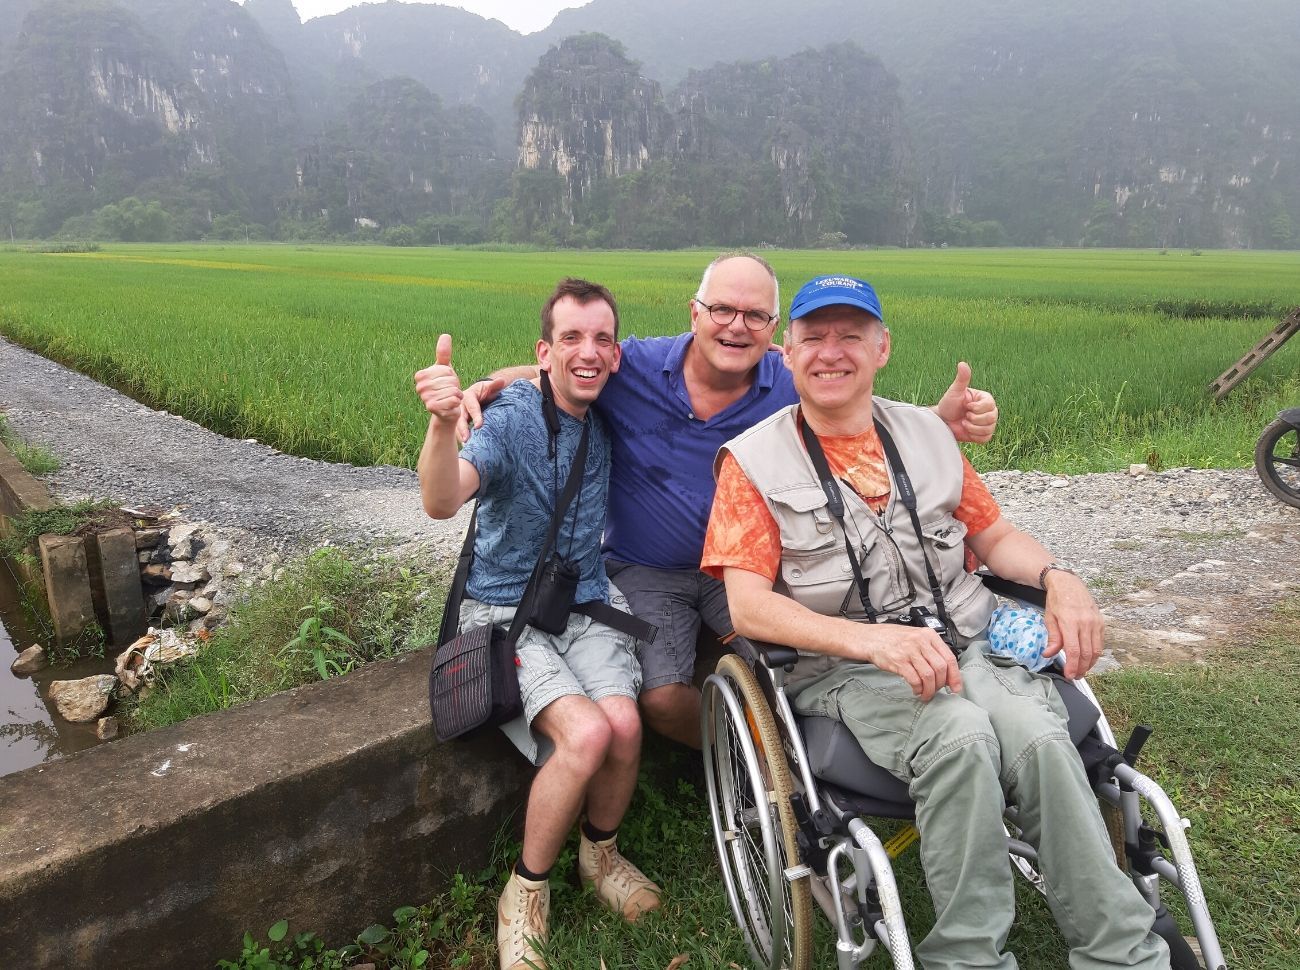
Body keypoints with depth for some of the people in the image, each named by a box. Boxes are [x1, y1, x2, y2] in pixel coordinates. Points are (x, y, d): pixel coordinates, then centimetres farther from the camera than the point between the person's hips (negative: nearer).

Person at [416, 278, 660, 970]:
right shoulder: (509, 419, -14)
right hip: (506, 612, -4)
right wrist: (442, 423, -51)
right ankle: (527, 893, -1)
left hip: (586, 605, 5)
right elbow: (441, 503, -32)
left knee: (624, 725, -23)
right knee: (586, 733, -27)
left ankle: (601, 853, 9)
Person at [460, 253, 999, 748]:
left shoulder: (793, 387, -7)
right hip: (645, 571, -1)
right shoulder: (634, 367, -11)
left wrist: (944, 420, -26)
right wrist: (486, 386, -21)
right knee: (661, 698, -19)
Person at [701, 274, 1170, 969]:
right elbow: (749, 606, -9)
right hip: (843, 668, -3)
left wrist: (1058, 576, -1)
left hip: (966, 643, 4)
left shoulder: (926, 433, 15)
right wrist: (871, 638, -23)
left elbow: (993, 534, 22)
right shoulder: (754, 461, 1)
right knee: (962, 735, -31)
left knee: (1039, 738, -26)